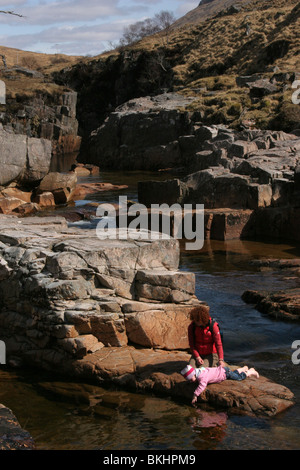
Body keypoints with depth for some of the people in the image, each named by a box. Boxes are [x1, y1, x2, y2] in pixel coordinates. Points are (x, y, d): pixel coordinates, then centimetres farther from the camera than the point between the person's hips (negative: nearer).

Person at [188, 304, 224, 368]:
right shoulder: (191, 326, -7)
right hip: (197, 354, 3)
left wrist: (221, 360, -34)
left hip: (211, 355, -3)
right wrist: (197, 357, -17)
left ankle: (213, 366, 7)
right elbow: (191, 344, -2)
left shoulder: (213, 325, -15)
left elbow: (218, 343, -22)